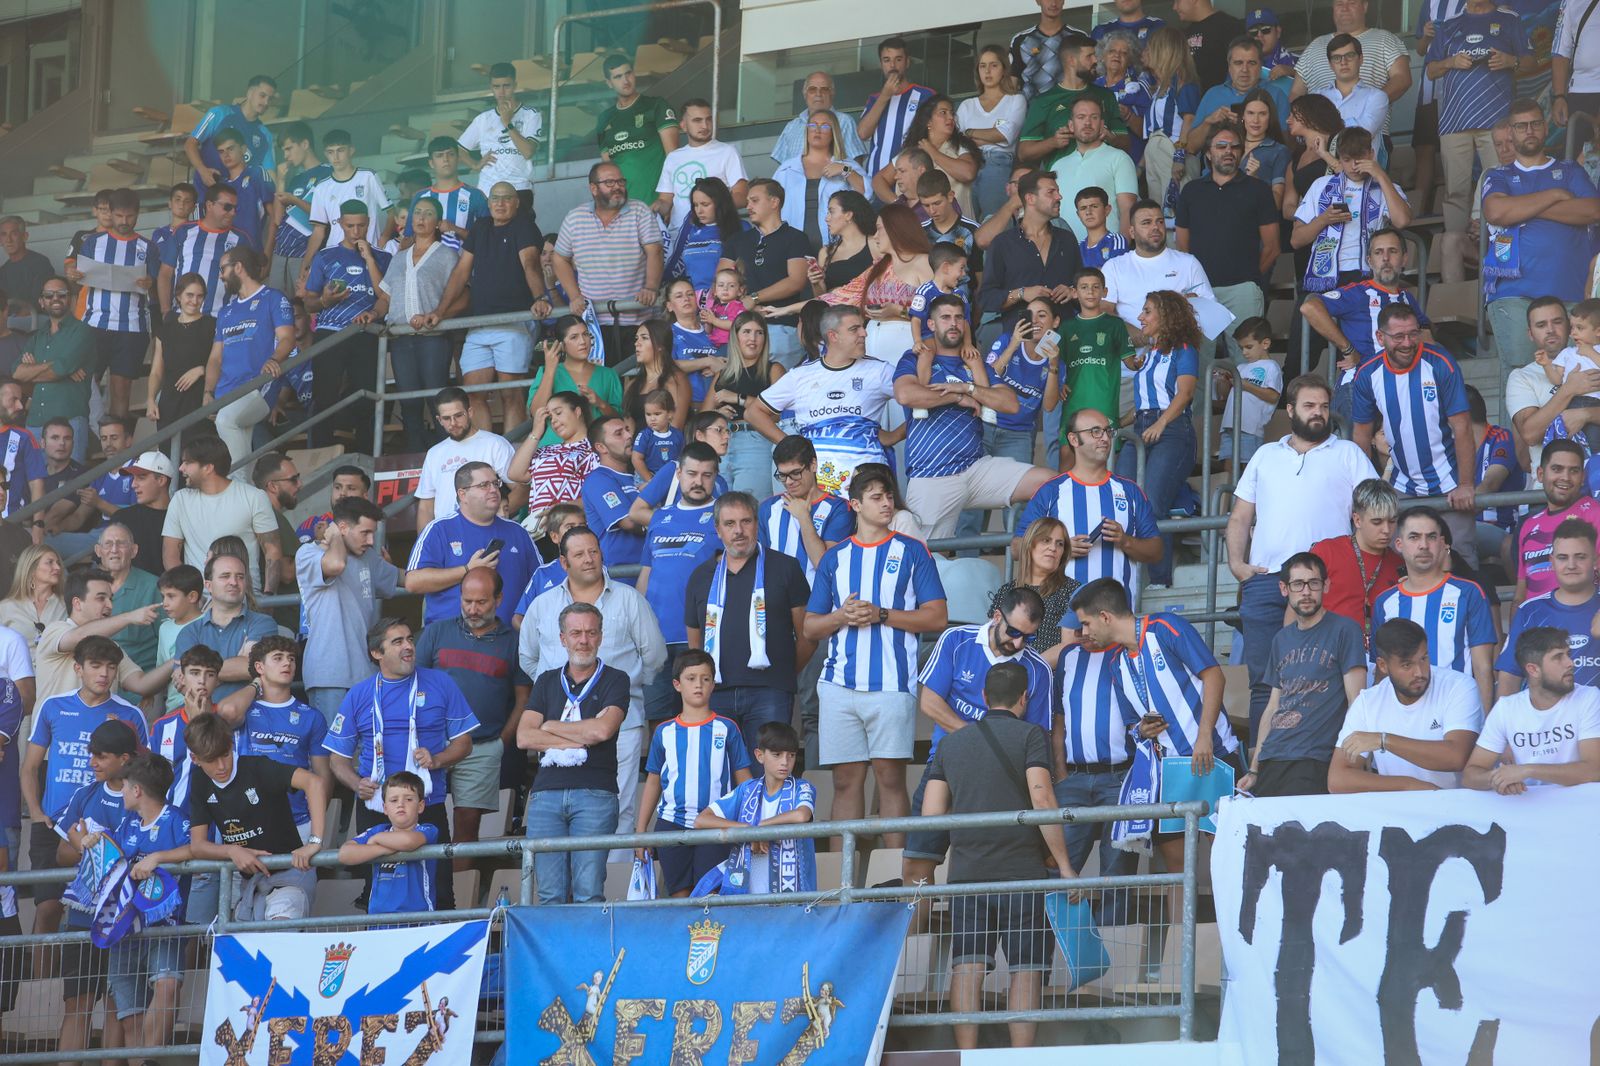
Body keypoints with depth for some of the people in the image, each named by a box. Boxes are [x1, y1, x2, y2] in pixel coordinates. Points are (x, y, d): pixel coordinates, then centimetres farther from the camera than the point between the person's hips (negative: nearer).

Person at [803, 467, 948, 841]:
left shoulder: (911, 552, 7)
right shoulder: (835, 558, 15)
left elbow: (937, 617, -1)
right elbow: (809, 628, 15)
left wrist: (880, 615, -10)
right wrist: (841, 617, -6)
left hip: (891, 683, -3)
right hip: (840, 684, 3)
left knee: (891, 777, -5)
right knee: (845, 780, 2)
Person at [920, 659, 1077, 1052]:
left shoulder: (952, 743, 14)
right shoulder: (1029, 735, 0)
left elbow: (931, 813, 9)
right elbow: (1042, 800, -12)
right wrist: (1064, 865, -8)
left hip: (965, 873, 3)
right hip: (1021, 872, -3)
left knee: (966, 966, 0)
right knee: (1026, 968, 2)